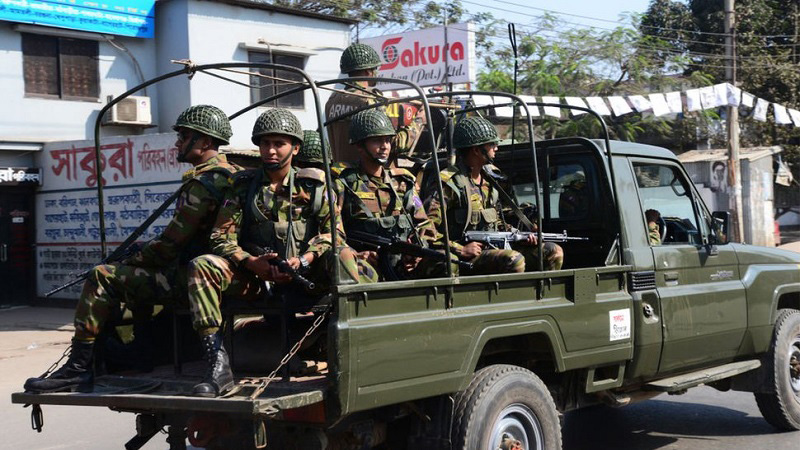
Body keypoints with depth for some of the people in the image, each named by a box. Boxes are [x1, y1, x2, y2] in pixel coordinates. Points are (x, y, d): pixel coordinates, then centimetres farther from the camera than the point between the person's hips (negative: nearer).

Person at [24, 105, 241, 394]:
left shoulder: (202, 183, -16)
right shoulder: (233, 173, 15)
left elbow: (169, 245, -17)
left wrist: (128, 262, -1)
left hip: (189, 280, -11)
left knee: (104, 277, -13)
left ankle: (79, 367, -13)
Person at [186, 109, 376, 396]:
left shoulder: (313, 184, 9)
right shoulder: (244, 186, 10)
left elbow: (332, 229, -3)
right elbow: (221, 237, 1)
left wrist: (304, 260, -21)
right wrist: (251, 262, -17)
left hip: (304, 275, -1)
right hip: (256, 276, 1)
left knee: (341, 255, -30)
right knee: (201, 267, -25)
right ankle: (219, 364, -34)